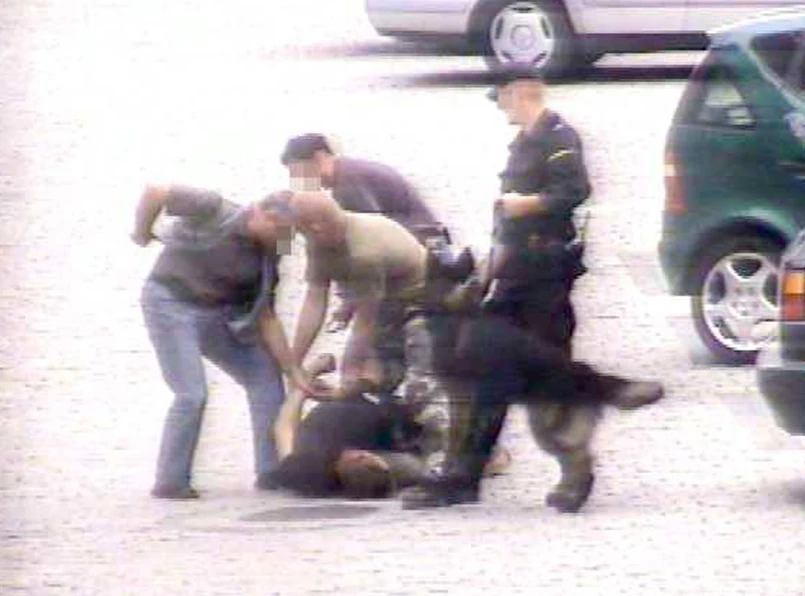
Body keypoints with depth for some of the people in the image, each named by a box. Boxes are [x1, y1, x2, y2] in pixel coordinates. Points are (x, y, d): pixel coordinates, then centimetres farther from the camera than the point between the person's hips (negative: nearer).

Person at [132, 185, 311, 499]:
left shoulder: (265, 256, -4)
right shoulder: (215, 212, -22)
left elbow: (266, 319, 0)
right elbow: (154, 194, -20)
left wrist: (295, 373, -5)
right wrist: (142, 234, -6)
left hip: (214, 312, 7)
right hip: (170, 304, -7)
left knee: (264, 373, 2)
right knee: (192, 395, -15)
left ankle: (272, 472, 6)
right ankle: (170, 483, -2)